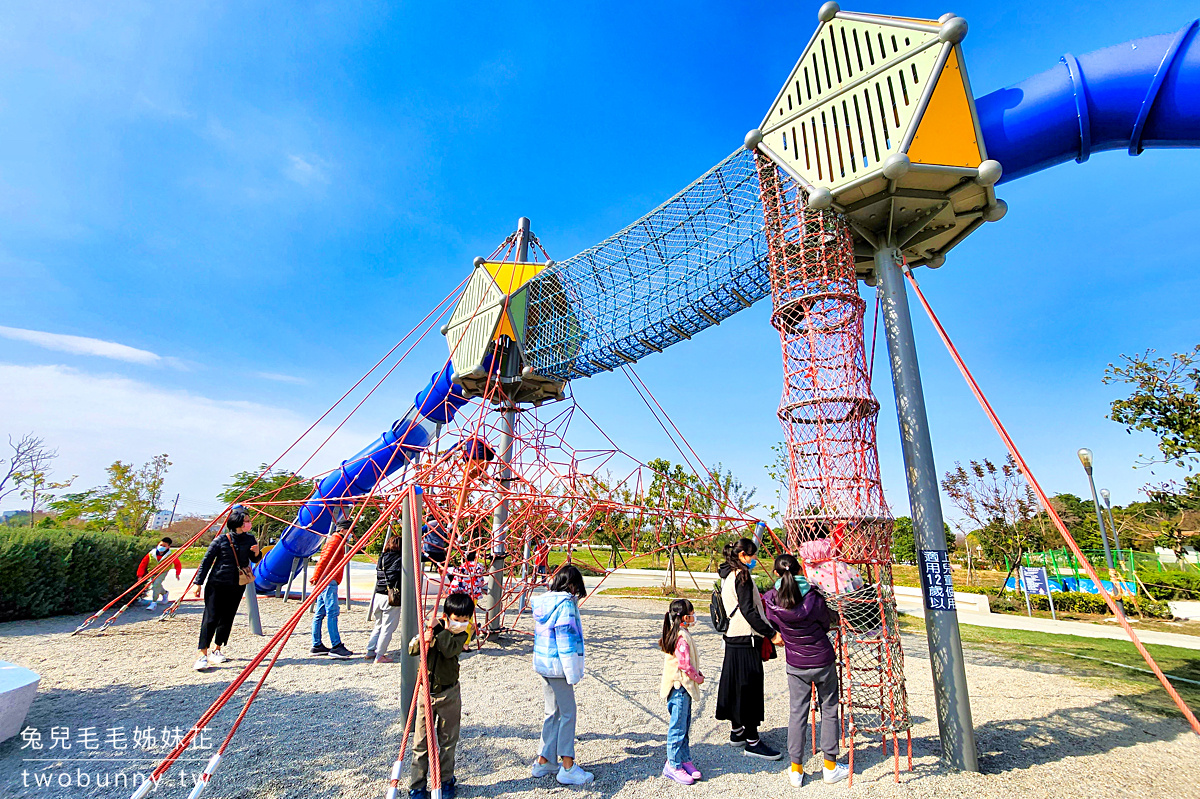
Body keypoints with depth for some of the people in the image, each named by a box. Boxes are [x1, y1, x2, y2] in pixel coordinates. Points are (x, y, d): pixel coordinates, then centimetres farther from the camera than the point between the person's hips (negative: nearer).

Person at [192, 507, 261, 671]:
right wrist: (198, 583, -3)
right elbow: (206, 561, -2)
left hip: (237, 587, 4)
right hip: (216, 584, -3)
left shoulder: (250, 539, 2)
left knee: (227, 619, 9)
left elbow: (254, 560, 11)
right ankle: (203, 655, 0)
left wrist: (256, 552, -12)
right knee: (211, 618, -5)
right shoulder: (221, 539, -8)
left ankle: (218, 650, 23)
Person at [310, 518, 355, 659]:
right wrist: (316, 577, -22)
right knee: (332, 613, -12)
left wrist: (316, 577, 21)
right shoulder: (335, 541, -9)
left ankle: (317, 646, 16)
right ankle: (336, 646, -13)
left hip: (324, 581, 11)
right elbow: (324, 559, -18)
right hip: (329, 580, -11)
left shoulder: (337, 541, 22)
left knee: (320, 613, 11)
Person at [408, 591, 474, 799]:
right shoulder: (433, 627, -5)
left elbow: (449, 650, -27)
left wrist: (440, 631, -24)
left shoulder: (461, 636, -8)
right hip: (426, 691, 0)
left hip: (449, 694, 0)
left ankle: (445, 781, 28)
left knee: (448, 740, 12)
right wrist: (423, 640, -29)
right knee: (422, 741, 8)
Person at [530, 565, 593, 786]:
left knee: (552, 713, 18)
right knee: (568, 713, 3)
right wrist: (573, 673, -13)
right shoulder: (565, 604, -17)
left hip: (542, 661, 8)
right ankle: (568, 768, 10)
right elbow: (566, 639, -18)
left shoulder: (543, 602, 8)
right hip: (558, 666, -8)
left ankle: (543, 762, 25)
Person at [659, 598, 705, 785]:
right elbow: (684, 663, -24)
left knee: (684, 726, 18)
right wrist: (697, 677, -9)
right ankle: (673, 765, 10)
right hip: (680, 687, -10)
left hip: (682, 687, 10)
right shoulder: (682, 637, -22)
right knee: (678, 728, 0)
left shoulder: (677, 634, 10)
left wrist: (696, 673, 10)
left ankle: (684, 759, 27)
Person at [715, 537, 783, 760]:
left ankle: (737, 731, 29)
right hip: (746, 641, -10)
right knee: (750, 686, -2)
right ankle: (752, 742, 6)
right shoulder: (742, 576, -17)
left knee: (736, 684, 17)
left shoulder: (728, 575, 12)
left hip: (734, 637, 10)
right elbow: (748, 611, -21)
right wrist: (772, 634, -17)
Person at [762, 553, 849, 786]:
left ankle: (796, 770, 18)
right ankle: (831, 767, 27)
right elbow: (825, 625, -1)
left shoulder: (771, 600, -15)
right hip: (823, 661, -1)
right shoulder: (814, 598, -19)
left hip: (795, 665, 1)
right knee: (829, 710, 16)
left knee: (797, 712, 12)